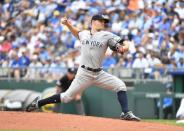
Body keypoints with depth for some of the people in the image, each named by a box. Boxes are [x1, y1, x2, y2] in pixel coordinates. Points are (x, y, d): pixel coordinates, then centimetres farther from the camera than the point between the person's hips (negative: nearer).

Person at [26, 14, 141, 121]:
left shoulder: (106, 35, 0)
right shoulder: (84, 34, 6)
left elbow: (124, 42, -8)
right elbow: (77, 33, 30)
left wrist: (125, 46, -31)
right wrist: (68, 24, 15)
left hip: (99, 73, 1)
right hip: (84, 73, -1)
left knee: (120, 86, -15)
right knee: (67, 97, 0)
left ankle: (126, 113, -14)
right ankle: (38, 103, 12)